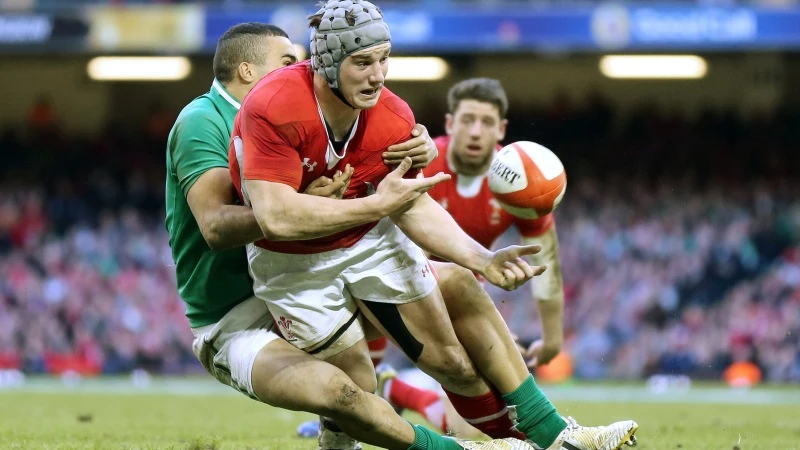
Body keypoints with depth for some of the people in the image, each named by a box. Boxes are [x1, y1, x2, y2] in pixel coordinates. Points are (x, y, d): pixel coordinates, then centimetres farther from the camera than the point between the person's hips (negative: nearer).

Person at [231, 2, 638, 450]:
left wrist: (482, 260, -18)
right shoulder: (273, 110, -33)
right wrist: (377, 203, -31)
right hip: (293, 262, -4)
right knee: (356, 390, -3)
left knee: (455, 362, 7)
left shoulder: (394, 119, -17)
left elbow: (414, 207, -5)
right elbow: (277, 217, -38)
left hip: (373, 241, 4)